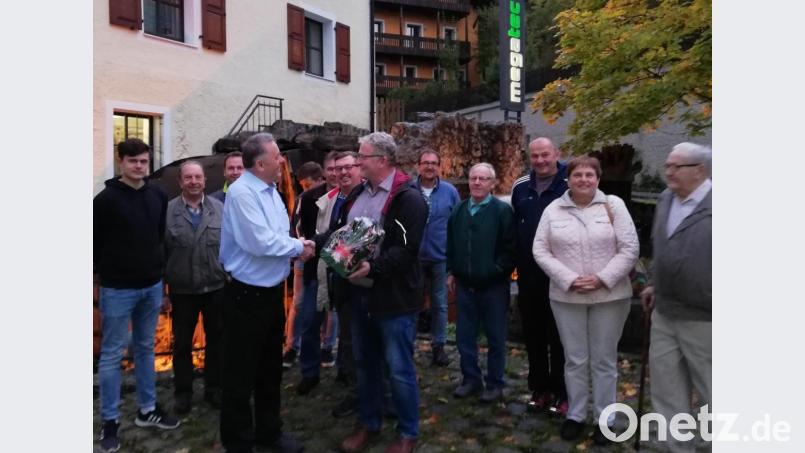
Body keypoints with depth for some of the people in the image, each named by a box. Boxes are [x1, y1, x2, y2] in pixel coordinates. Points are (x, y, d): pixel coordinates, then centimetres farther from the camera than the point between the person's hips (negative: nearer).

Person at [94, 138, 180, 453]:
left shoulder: (158, 196, 4)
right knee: (112, 355, 5)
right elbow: (95, 242, -9)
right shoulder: (106, 199, -12)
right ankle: (110, 421, 18)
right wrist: (109, 270, -4)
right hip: (118, 289, -5)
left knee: (145, 349, 16)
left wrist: (156, 263, 11)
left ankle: (148, 410, 29)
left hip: (152, 286, 5)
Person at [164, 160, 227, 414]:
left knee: (216, 340, 13)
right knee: (182, 343, 12)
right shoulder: (168, 210, -4)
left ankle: (214, 388, 30)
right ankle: (183, 392, 30)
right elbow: (161, 250, -3)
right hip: (182, 289, -1)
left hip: (216, 287, 1)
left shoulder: (219, 208, -1)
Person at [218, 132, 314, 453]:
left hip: (273, 291, 9)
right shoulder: (242, 192, -19)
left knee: (270, 367, 21)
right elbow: (260, 242, -27)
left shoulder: (270, 190, 9)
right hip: (247, 295, -9)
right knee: (241, 373, 6)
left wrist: (296, 247, -9)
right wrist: (298, 246, -13)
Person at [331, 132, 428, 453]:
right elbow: (340, 231, 17)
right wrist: (315, 244, -2)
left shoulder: (408, 198, -14)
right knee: (365, 363, 19)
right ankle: (369, 424, 37)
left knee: (399, 370, 4)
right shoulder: (357, 193, 12)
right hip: (360, 294, 8)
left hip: (394, 297, -8)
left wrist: (373, 267, -30)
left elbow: (406, 249, -21)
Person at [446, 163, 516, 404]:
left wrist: (497, 271, -15)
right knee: (464, 336, 11)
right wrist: (451, 272, 10)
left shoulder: (502, 210, -8)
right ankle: (470, 379, 26)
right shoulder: (458, 210, 9)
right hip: (464, 285, 5)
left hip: (493, 285, -5)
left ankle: (494, 384, 21)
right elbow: (451, 244, 15)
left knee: (495, 338, 7)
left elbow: (510, 248, -10)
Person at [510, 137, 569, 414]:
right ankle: (539, 388, 28)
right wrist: (514, 263, 12)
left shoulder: (571, 185, -8)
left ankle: (561, 392, 21)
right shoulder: (520, 187, 8)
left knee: (559, 336, 6)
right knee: (533, 335, 13)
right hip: (528, 275, 5)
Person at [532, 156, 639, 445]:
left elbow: (630, 249, -6)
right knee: (575, 359, 12)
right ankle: (575, 415, 28)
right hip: (566, 297, 1)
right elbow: (541, 250, -3)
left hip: (609, 296, -1)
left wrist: (602, 279, -15)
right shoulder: (553, 209, 1)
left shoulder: (613, 205, -2)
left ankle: (605, 419, 26)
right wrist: (569, 279, -13)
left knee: (604, 360, 11)